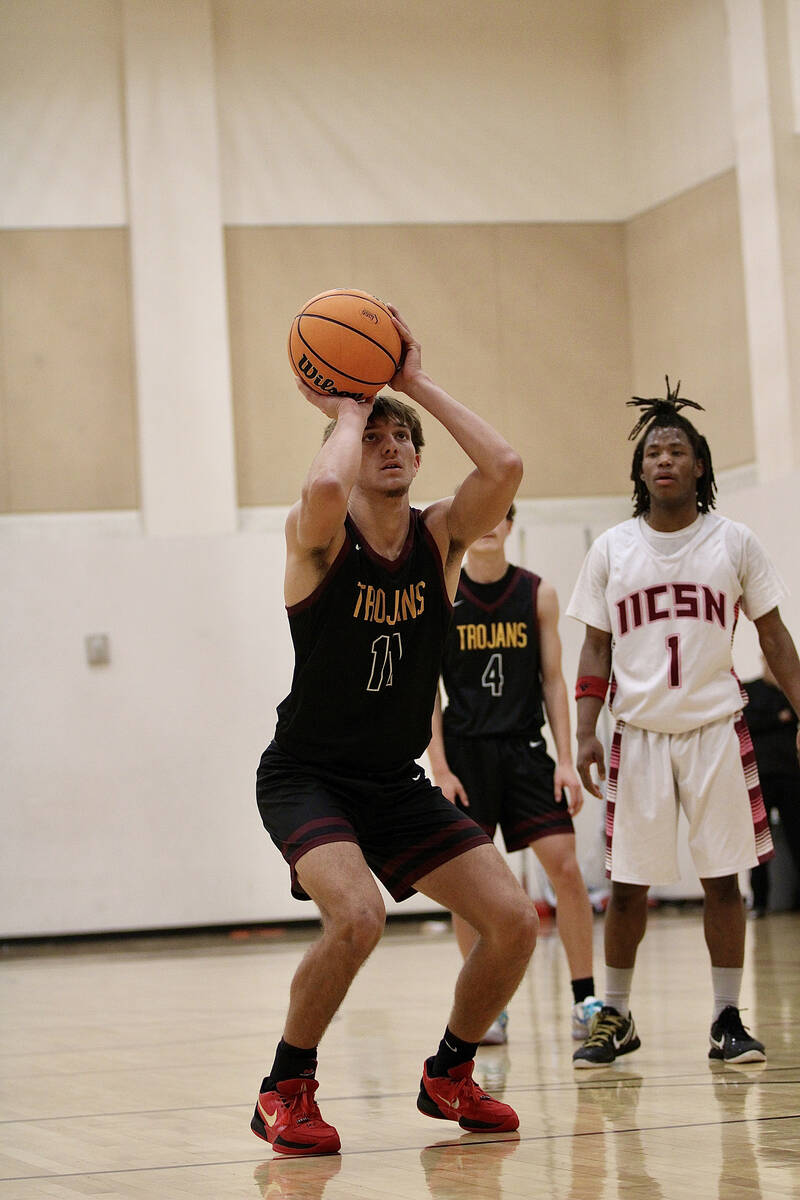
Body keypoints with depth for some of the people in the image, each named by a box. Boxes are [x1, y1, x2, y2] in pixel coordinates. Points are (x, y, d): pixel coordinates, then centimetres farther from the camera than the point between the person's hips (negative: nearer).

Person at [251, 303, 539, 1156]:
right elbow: (324, 487, -38)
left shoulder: (440, 536, 0)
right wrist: (347, 410, -18)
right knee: (357, 916, -30)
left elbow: (505, 467, -19)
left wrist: (417, 384, -13)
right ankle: (285, 1092, -9)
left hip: (398, 784, 6)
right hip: (305, 776, -5)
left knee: (514, 920, -4)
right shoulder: (318, 535, -12)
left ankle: (449, 1076, 19)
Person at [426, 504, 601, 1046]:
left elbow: (552, 680, 5)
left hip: (525, 747, 1)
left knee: (565, 866, -6)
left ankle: (586, 1001, 1)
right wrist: (440, 770, -8)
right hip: (465, 751, -1)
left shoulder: (538, 594, 4)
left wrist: (566, 760, -3)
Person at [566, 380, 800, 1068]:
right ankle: (615, 1018, 17)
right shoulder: (610, 552, 3)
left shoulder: (735, 544, 1)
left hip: (717, 728, -1)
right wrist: (586, 733, -3)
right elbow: (597, 649, 7)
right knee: (628, 883, 3)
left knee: (723, 877, 0)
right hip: (640, 733, 1)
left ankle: (728, 1019, 9)